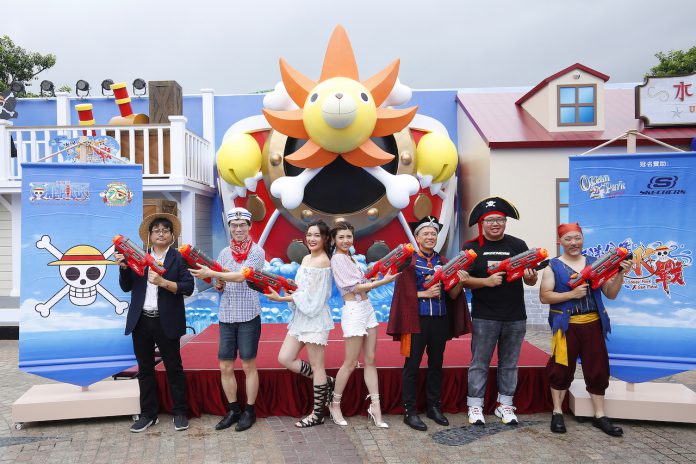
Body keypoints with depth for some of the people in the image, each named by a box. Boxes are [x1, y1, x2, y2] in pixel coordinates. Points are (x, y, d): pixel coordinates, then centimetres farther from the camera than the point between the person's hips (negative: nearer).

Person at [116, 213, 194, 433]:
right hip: (141, 322, 4)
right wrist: (123, 267, -7)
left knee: (174, 368, 6)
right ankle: (148, 414, 24)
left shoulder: (178, 258, 0)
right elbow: (126, 287, 9)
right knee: (145, 369, 12)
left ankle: (179, 413, 18)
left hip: (166, 322, -3)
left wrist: (163, 282, -20)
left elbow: (188, 287, -9)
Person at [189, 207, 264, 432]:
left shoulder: (257, 252, -6)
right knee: (225, 367, 8)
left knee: (249, 366, 5)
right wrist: (218, 285, -8)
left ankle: (249, 411, 19)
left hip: (248, 316, -5)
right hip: (226, 316, 5)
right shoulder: (224, 253, 10)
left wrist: (211, 273, -18)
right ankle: (233, 410, 24)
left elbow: (241, 276, -18)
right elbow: (219, 284, 15)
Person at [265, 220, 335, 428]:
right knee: (284, 358, 7)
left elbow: (310, 296, -18)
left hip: (315, 317, -9)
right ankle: (325, 382, 24)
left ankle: (317, 414, 18)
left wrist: (280, 298, -17)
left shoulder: (322, 261, -15)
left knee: (316, 366, 3)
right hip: (301, 316, 9)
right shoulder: (306, 258, 12)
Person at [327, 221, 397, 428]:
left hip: (367, 308, 8)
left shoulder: (349, 257, 16)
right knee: (351, 363, 1)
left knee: (370, 360, 8)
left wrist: (374, 279, -3)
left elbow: (361, 285, 12)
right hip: (353, 311, -8)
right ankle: (335, 404, 18)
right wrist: (383, 281, -12)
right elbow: (355, 288, -14)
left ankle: (375, 408, 13)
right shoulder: (337, 259, -10)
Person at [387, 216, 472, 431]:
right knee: (412, 365, 1)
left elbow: (452, 295, 6)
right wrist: (425, 294, -19)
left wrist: (460, 282, -13)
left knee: (436, 364, 13)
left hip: (440, 319, 5)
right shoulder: (408, 261, -2)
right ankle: (410, 411, 12)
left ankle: (434, 407, 28)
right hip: (417, 319, -4)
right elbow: (404, 292, -7)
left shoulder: (443, 261, 10)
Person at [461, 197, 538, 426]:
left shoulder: (518, 245, 4)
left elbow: (531, 280, 5)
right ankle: (475, 405, 16)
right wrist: (486, 281, -19)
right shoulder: (471, 247, 0)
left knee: (509, 363, 13)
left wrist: (530, 276, -18)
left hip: (515, 317, 2)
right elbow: (463, 280, -4)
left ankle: (505, 404, 26)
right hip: (484, 317, -2)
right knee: (479, 362, 5)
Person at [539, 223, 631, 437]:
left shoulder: (594, 263, 7)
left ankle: (600, 415, 22)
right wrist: (572, 293, -19)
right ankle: (557, 413, 18)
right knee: (561, 369, 3)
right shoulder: (554, 266, -3)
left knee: (598, 369, 9)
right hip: (566, 325, -3)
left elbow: (611, 294, 7)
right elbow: (544, 296, -10)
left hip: (593, 324, 4)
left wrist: (620, 274, -9)